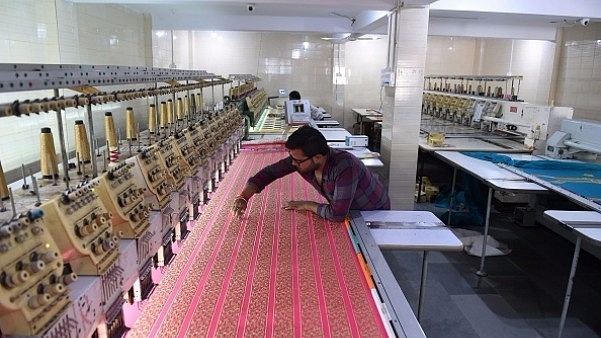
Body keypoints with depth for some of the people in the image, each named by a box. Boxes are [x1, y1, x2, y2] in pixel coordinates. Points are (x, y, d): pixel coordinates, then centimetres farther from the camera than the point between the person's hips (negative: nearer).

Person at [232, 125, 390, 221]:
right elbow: (269, 172, -12)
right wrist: (243, 197, -23)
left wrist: (308, 205, -25)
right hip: (348, 211, 6)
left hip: (374, 214, -6)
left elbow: (337, 214, -42)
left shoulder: (344, 166, -41)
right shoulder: (301, 158, -21)